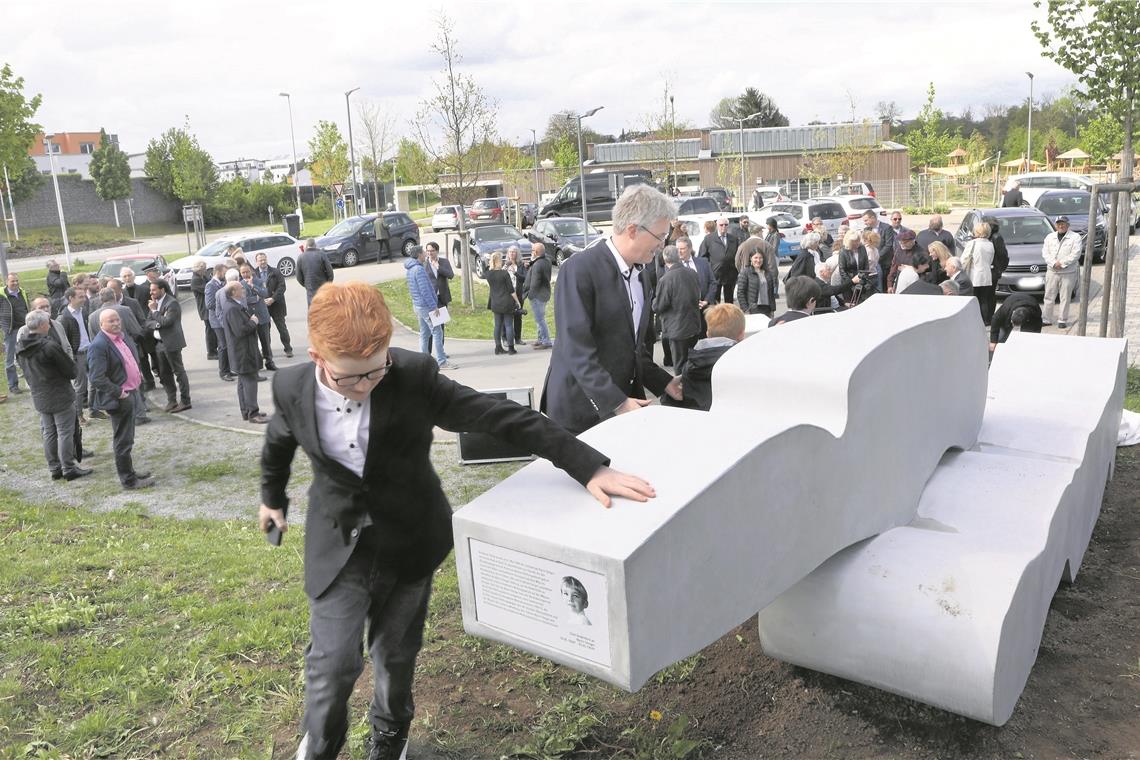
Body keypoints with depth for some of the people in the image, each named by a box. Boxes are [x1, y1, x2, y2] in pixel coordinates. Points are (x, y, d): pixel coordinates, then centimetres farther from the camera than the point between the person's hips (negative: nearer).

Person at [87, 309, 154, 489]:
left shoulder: (123, 337, 7)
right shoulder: (99, 346, -20)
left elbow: (133, 358, 26)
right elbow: (96, 378, -24)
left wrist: (138, 374, 11)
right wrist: (119, 393, -19)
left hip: (129, 393, 9)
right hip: (118, 398, -9)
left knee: (127, 438, 22)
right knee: (123, 440, 2)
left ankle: (129, 471, 36)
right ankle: (129, 480, 12)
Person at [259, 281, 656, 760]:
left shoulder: (414, 376, -23)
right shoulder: (292, 388, -15)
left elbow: (501, 417, -25)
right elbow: (279, 443, 9)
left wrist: (589, 467, -31)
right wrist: (272, 497, 26)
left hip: (409, 540, 0)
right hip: (339, 546, 1)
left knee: (396, 654, 14)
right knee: (333, 662, -4)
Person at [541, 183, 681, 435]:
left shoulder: (639, 274, 11)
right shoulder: (580, 269, -14)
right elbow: (577, 350, -21)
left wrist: (664, 383, 8)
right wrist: (617, 403, -25)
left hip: (624, 404, 7)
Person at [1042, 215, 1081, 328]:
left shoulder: (1075, 237, 1)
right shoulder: (1050, 237, 13)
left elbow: (1076, 254, -9)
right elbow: (1045, 252, 3)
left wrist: (1062, 263, -16)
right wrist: (1054, 263, -12)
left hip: (1068, 273, -3)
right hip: (1052, 271, 3)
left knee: (1065, 298, 1)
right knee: (1049, 297, 5)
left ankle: (1063, 320, 7)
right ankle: (1047, 319, 11)